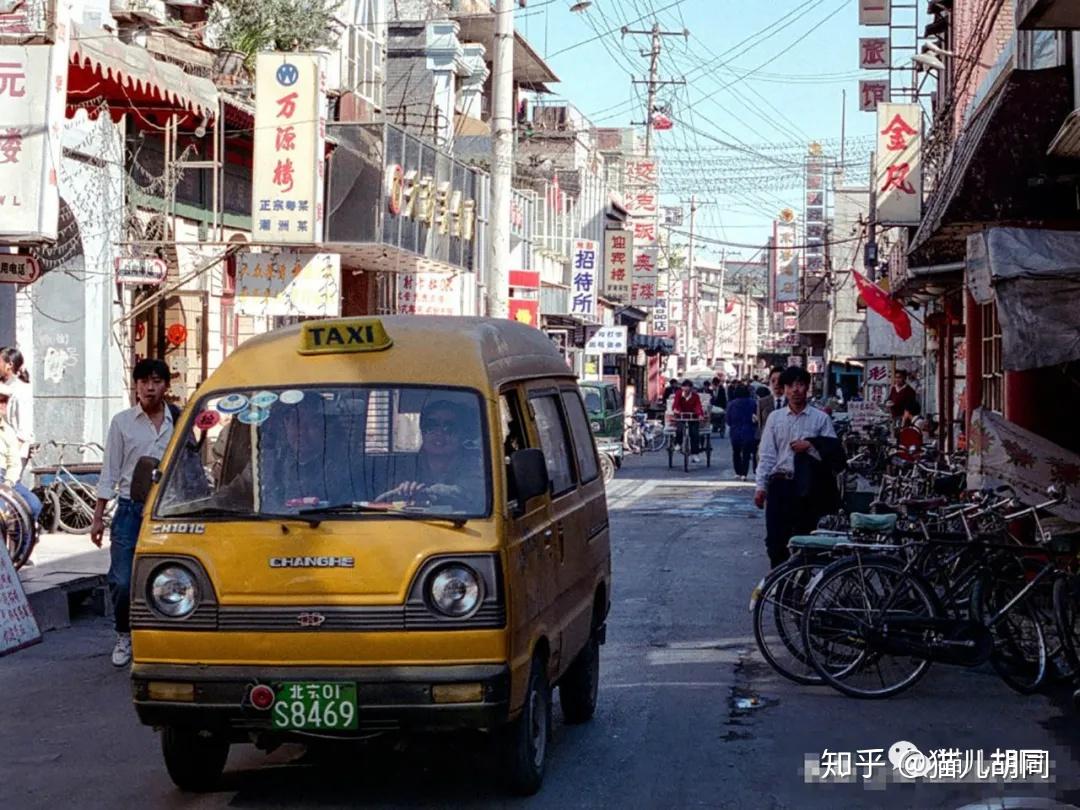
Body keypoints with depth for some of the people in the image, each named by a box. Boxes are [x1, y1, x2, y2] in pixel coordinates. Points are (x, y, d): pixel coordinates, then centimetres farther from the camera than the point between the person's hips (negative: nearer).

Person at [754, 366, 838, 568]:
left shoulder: (820, 419, 2)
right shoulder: (775, 418, 8)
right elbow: (767, 455, 6)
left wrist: (810, 447, -15)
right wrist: (761, 486, -1)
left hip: (807, 487, -1)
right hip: (780, 484, 2)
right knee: (775, 540, 1)